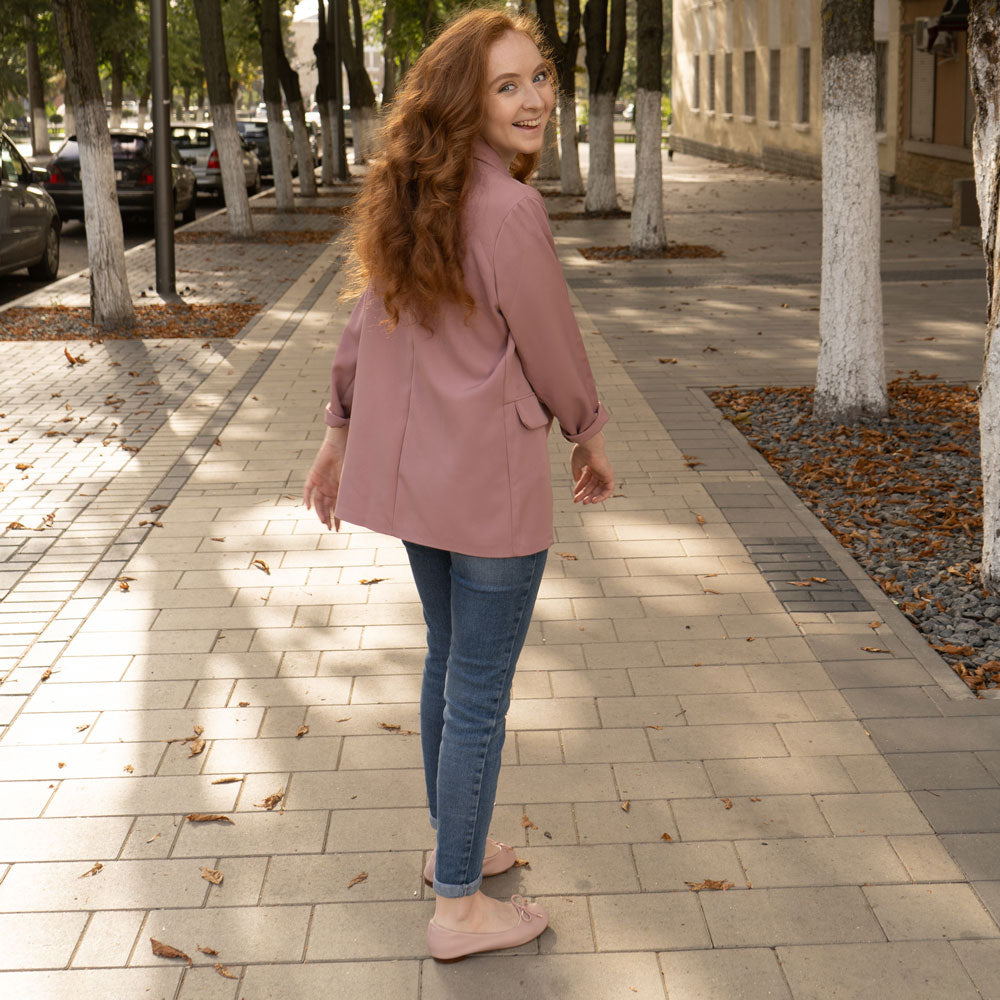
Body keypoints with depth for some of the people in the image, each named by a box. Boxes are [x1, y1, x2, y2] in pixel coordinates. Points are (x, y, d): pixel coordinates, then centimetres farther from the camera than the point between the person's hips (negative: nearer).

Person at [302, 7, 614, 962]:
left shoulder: (411, 200, 4)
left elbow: (363, 327, 10)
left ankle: (453, 847, 40)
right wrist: (590, 437, 5)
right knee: (479, 694, 4)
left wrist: (337, 437, 20)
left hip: (412, 471, 9)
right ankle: (459, 908, 17)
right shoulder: (508, 209, -21)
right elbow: (550, 346, -12)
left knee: (448, 664, 23)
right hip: (492, 481, -8)